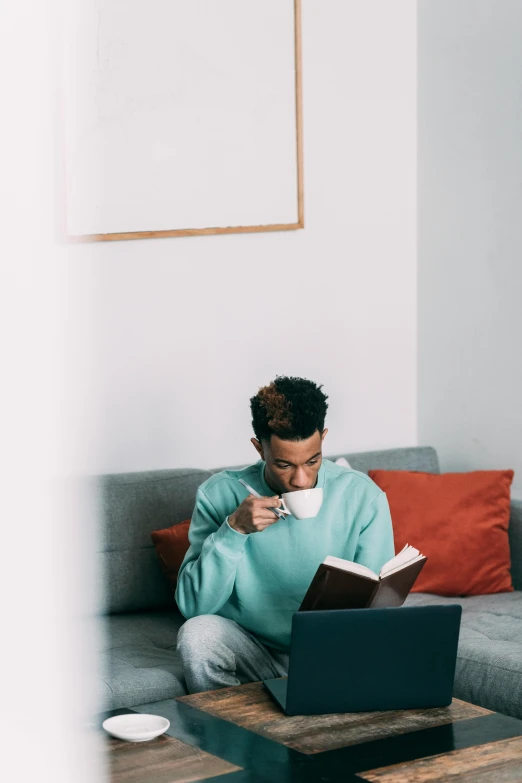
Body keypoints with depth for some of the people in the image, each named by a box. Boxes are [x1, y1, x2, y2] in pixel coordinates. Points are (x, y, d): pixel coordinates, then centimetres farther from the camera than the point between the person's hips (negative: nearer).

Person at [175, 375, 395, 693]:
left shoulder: (363, 496, -7)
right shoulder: (220, 495, -8)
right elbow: (193, 606, -13)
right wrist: (233, 530, -25)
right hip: (253, 652, 0)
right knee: (198, 633, -30)